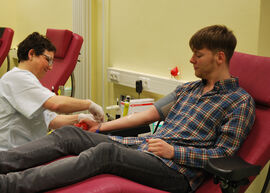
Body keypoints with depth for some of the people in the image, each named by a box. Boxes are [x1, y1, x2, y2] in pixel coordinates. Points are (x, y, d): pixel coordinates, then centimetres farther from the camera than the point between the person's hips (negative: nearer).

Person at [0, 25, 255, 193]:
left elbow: (223, 154, -6)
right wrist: (102, 126, 17)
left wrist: (174, 151, -15)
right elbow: (150, 113, 19)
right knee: (69, 134, -9)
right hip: (143, 145, 8)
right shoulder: (188, 88, 21)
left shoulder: (240, 101, 0)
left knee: (106, 151, -33)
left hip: (177, 170, -7)